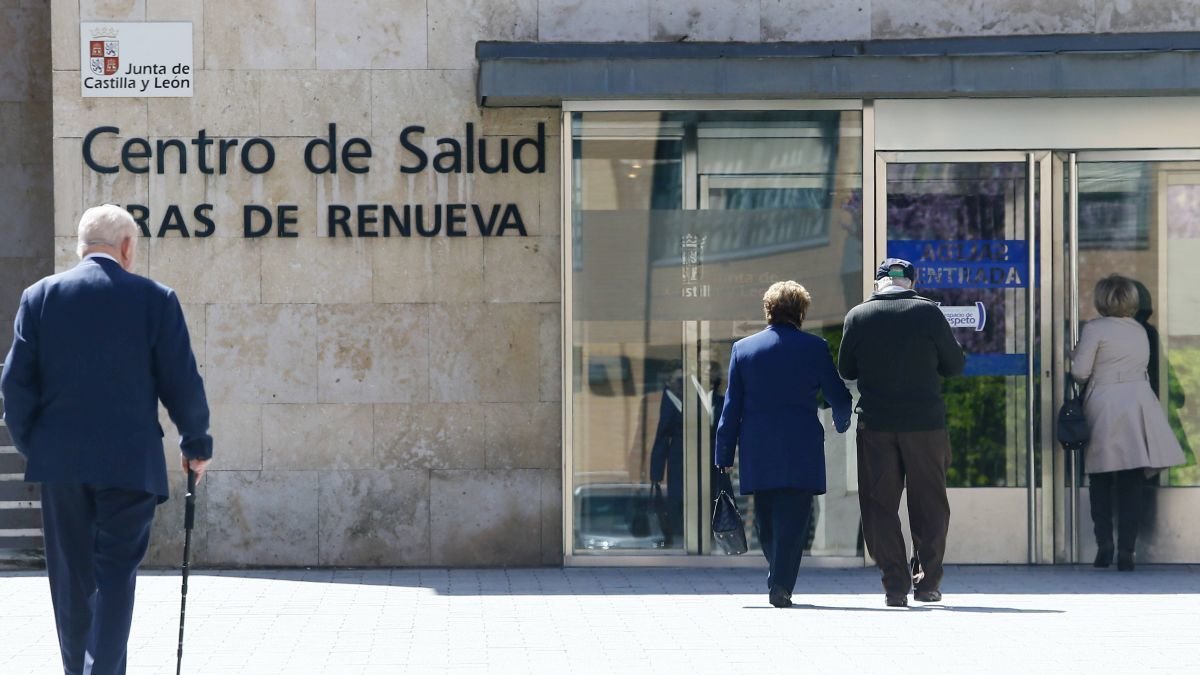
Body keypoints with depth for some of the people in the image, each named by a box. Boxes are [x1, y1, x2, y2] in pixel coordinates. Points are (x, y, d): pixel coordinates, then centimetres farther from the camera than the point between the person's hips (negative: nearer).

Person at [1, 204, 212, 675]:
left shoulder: (39, 297, 2)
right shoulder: (155, 299, -3)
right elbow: (182, 383, -2)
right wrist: (197, 444, 11)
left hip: (59, 460, 3)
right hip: (130, 460, -2)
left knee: (71, 578, 13)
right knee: (116, 575, 0)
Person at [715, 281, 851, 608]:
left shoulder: (743, 348, 6)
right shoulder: (815, 347, 0)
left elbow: (732, 405, 5)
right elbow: (839, 396, 6)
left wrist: (724, 453, 8)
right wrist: (842, 422, 29)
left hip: (757, 451, 2)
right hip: (801, 452, -2)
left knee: (766, 520, 13)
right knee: (792, 518, -3)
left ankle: (779, 581, 21)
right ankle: (781, 584, -13)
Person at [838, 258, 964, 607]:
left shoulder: (857, 316, -1)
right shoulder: (928, 312, -4)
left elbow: (846, 370, 9)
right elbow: (955, 365, 3)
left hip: (875, 424, 1)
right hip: (926, 423, -1)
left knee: (880, 504, 7)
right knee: (929, 504, 11)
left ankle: (895, 586, 3)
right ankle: (928, 581, 12)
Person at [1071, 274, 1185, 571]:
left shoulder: (1095, 328, -7)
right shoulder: (1140, 331, 11)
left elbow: (1080, 372, -8)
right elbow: (1142, 367, 13)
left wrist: (1074, 355, 12)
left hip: (1105, 409, -4)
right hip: (1138, 408, 4)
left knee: (1101, 484, 10)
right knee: (1131, 485, 3)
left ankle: (1104, 545, 0)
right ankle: (1126, 552, -2)